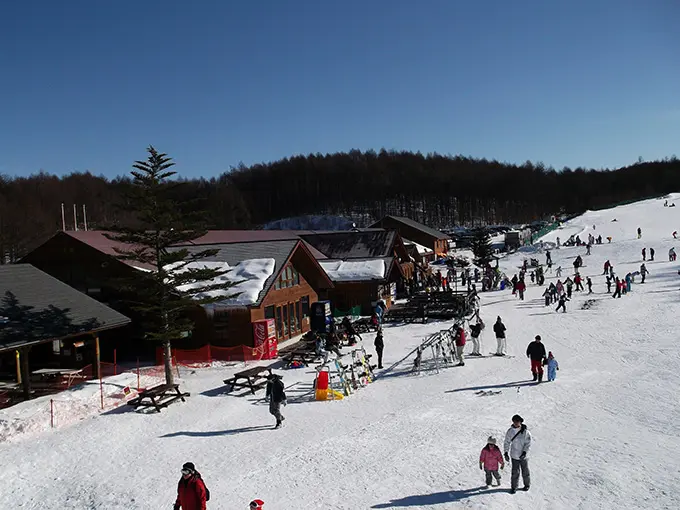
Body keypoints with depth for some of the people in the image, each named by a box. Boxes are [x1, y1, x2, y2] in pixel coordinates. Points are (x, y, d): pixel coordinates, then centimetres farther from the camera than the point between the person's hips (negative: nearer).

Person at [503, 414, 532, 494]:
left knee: (525, 471, 15)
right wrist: (506, 453, -9)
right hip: (514, 455, 1)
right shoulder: (510, 431, -7)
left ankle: (527, 485, 37)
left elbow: (528, 443, -12)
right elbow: (507, 442, -1)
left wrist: (524, 452, -22)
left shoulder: (525, 431, -15)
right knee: (515, 472, 3)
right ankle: (514, 487, 17)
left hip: (523, 455, -1)